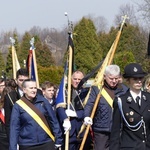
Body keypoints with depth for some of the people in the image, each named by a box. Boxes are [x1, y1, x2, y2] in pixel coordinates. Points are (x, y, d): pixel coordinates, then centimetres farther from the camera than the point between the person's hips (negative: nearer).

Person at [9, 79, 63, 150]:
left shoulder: (43, 101, 0)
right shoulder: (18, 105, -3)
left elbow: (53, 120, 5)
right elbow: (14, 128, -4)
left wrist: (58, 140, 5)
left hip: (46, 143, 1)